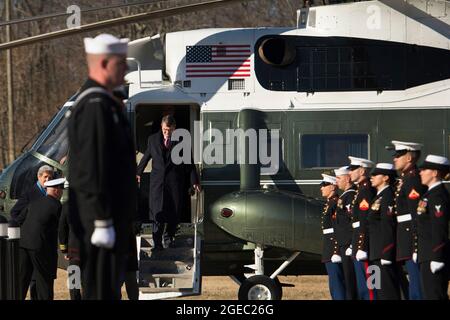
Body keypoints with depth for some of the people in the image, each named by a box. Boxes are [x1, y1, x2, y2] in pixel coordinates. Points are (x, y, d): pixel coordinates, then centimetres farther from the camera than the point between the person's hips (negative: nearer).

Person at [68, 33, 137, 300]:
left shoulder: (103, 102, 17)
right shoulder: (95, 106, -18)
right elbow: (93, 167, -23)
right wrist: (102, 222, -24)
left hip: (114, 214, 11)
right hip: (102, 217, -11)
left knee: (109, 286, 14)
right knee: (102, 290, -7)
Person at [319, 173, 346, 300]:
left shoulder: (335, 203, -13)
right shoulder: (329, 203, 18)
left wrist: (336, 251, -23)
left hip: (335, 248, -10)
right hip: (330, 248, 10)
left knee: (336, 282, -11)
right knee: (335, 284, 12)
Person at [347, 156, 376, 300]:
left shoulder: (366, 191, -15)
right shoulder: (361, 190, 17)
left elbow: (365, 223, -21)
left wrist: (361, 248, -24)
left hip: (363, 245, -10)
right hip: (359, 247, 10)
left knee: (367, 287, -9)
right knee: (361, 287, 12)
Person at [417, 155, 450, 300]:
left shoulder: (438, 196, -15)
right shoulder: (431, 194, 16)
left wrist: (436, 258, -22)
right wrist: (418, 250, 21)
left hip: (434, 256, -10)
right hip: (428, 256, 10)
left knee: (434, 295, -9)